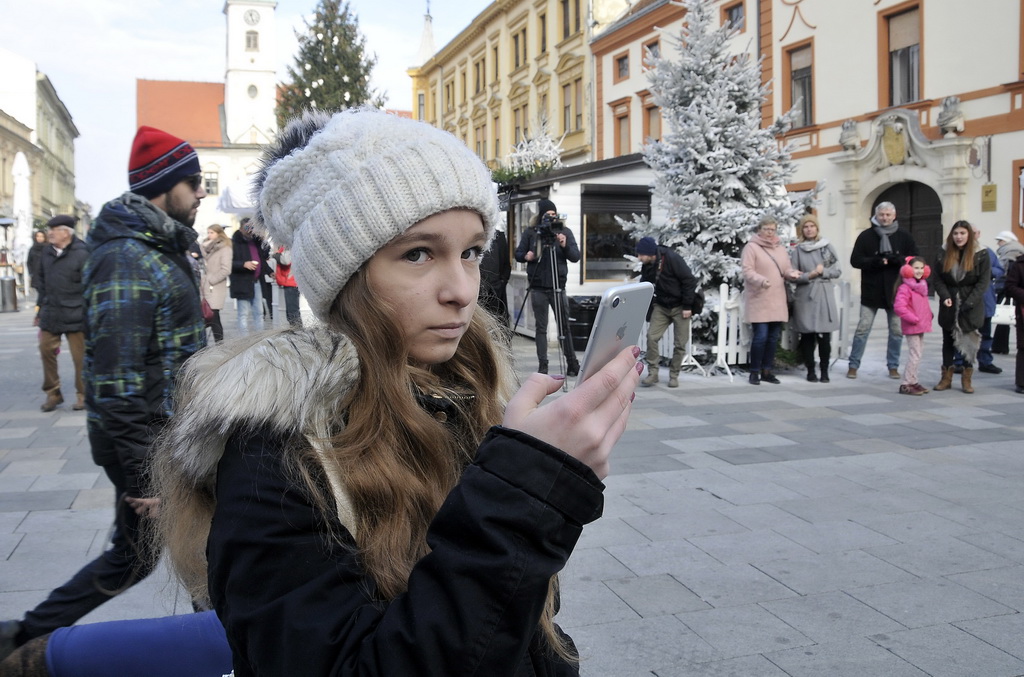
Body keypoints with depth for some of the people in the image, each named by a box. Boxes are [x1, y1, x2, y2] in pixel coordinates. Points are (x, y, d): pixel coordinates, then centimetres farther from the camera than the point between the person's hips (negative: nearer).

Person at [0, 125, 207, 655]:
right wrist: (142, 477, -23)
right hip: (146, 441, -9)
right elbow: (116, 383, -26)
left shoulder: (164, 248, 9)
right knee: (134, 557, 5)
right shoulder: (126, 261, -23)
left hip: (179, 430, 9)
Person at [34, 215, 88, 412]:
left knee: (80, 356, 2)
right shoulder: (47, 253, 8)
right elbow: (42, 282, 17)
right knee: (46, 350, 7)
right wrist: (40, 309, 16)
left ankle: (82, 395, 16)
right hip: (50, 314, 6)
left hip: (74, 315, -6)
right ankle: (52, 393, 20)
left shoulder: (81, 254, -11)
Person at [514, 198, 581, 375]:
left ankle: (572, 364, 10)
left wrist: (565, 246, -18)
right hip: (538, 287, 0)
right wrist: (526, 256, -13)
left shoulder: (565, 231, 4)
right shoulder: (530, 233, 4)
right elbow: (518, 254, 8)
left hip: (558, 286, 0)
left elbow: (575, 257, 0)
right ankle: (542, 366, 6)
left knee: (564, 326, 3)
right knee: (541, 328, 2)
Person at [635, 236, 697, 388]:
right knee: (651, 336, -9)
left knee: (680, 343, 0)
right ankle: (652, 372, 1)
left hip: (680, 307, -5)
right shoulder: (647, 267, -2)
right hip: (661, 306, 5)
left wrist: (687, 306, -18)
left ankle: (674, 375, 15)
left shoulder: (672, 259, -22)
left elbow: (690, 281, -19)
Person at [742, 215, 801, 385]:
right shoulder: (751, 247, -2)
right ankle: (754, 372, 1)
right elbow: (747, 271, -12)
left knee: (773, 337, 8)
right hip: (759, 300, -6)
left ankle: (767, 371, 17)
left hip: (777, 301, 6)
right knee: (760, 336, -10)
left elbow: (787, 269, 18)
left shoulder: (781, 249, 17)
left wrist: (792, 274, -5)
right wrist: (761, 280, -29)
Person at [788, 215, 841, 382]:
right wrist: (809, 275, -14)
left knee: (824, 335, -2)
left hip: (825, 295, 0)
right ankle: (810, 370, 12)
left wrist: (823, 271, -9)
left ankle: (824, 370, 8)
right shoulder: (796, 250, 3)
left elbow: (837, 271, 7)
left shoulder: (827, 246, 6)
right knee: (807, 335, 1)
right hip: (805, 296, 0)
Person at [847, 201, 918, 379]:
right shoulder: (866, 236, 1)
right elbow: (855, 260, -3)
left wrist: (896, 259, -19)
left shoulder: (904, 237, 5)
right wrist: (875, 261, -20)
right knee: (862, 329, -1)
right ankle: (853, 365, 7)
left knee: (896, 330, 7)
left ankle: (893, 366, 19)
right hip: (871, 291, -1)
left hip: (895, 291, 2)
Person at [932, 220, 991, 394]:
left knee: (970, 342, 2)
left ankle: (967, 379, 11)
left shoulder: (980, 255, -4)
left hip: (971, 308, -2)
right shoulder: (944, 254, 4)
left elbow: (983, 282, -7)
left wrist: (969, 303, -16)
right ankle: (946, 377, 18)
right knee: (948, 341, 9)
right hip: (949, 307, 3)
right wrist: (945, 297, -15)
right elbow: (938, 279, 2)